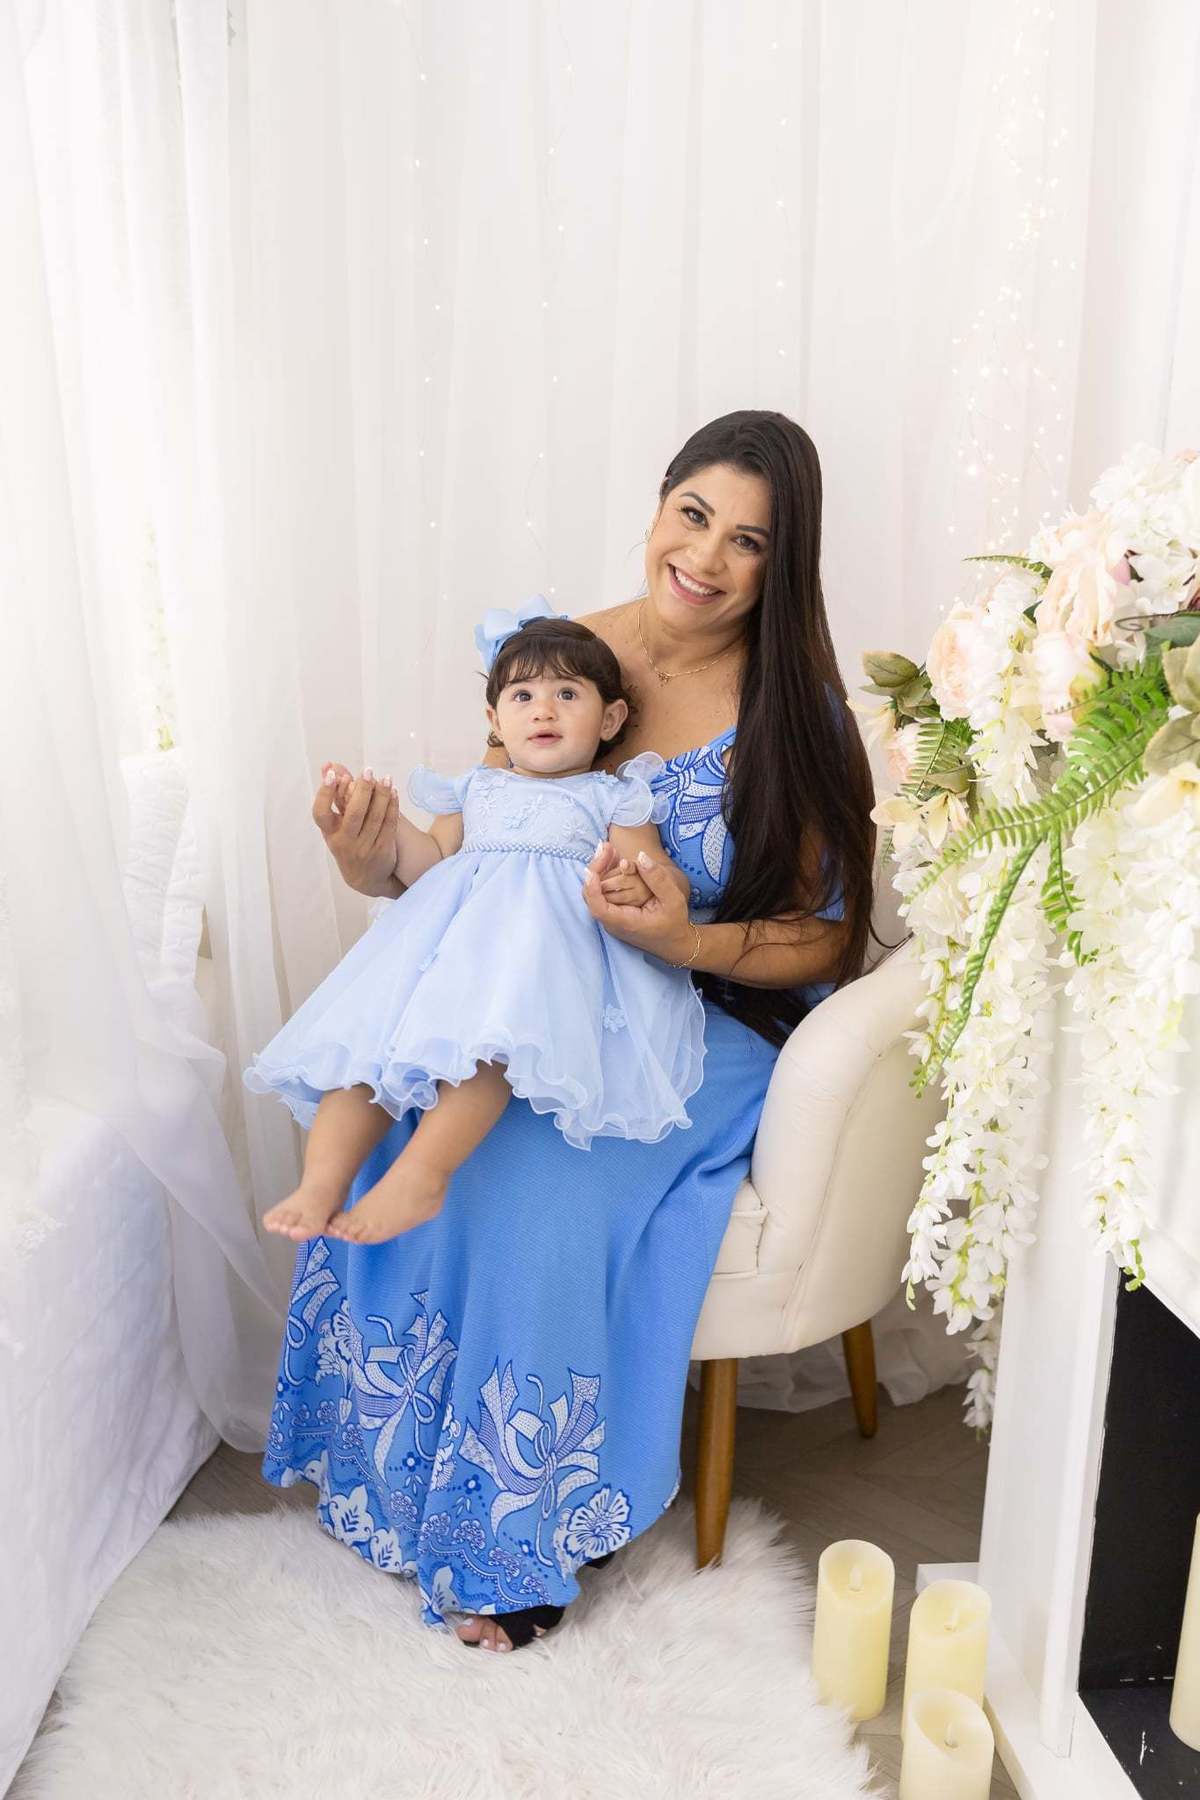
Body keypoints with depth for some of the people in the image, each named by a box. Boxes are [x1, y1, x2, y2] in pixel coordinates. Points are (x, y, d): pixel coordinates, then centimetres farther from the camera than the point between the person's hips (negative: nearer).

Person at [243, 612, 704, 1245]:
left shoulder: (612, 797, 18)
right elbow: (430, 865, 23)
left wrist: (638, 885, -16)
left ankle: (421, 1173, -40)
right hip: (448, 926, 5)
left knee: (484, 1036, -36)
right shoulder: (474, 790, 30)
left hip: (547, 934, -4)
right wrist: (388, 824, 7)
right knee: (363, 1028, -20)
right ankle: (322, 1183, -25)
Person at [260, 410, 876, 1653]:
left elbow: (830, 942, -7)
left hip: (713, 1034, -3)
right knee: (392, 1147, -20)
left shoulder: (794, 709, -10)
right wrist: (383, 863, -15)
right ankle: (418, 1479, 5)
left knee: (535, 1189, -26)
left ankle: (523, 1533, 2)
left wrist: (688, 942, -25)